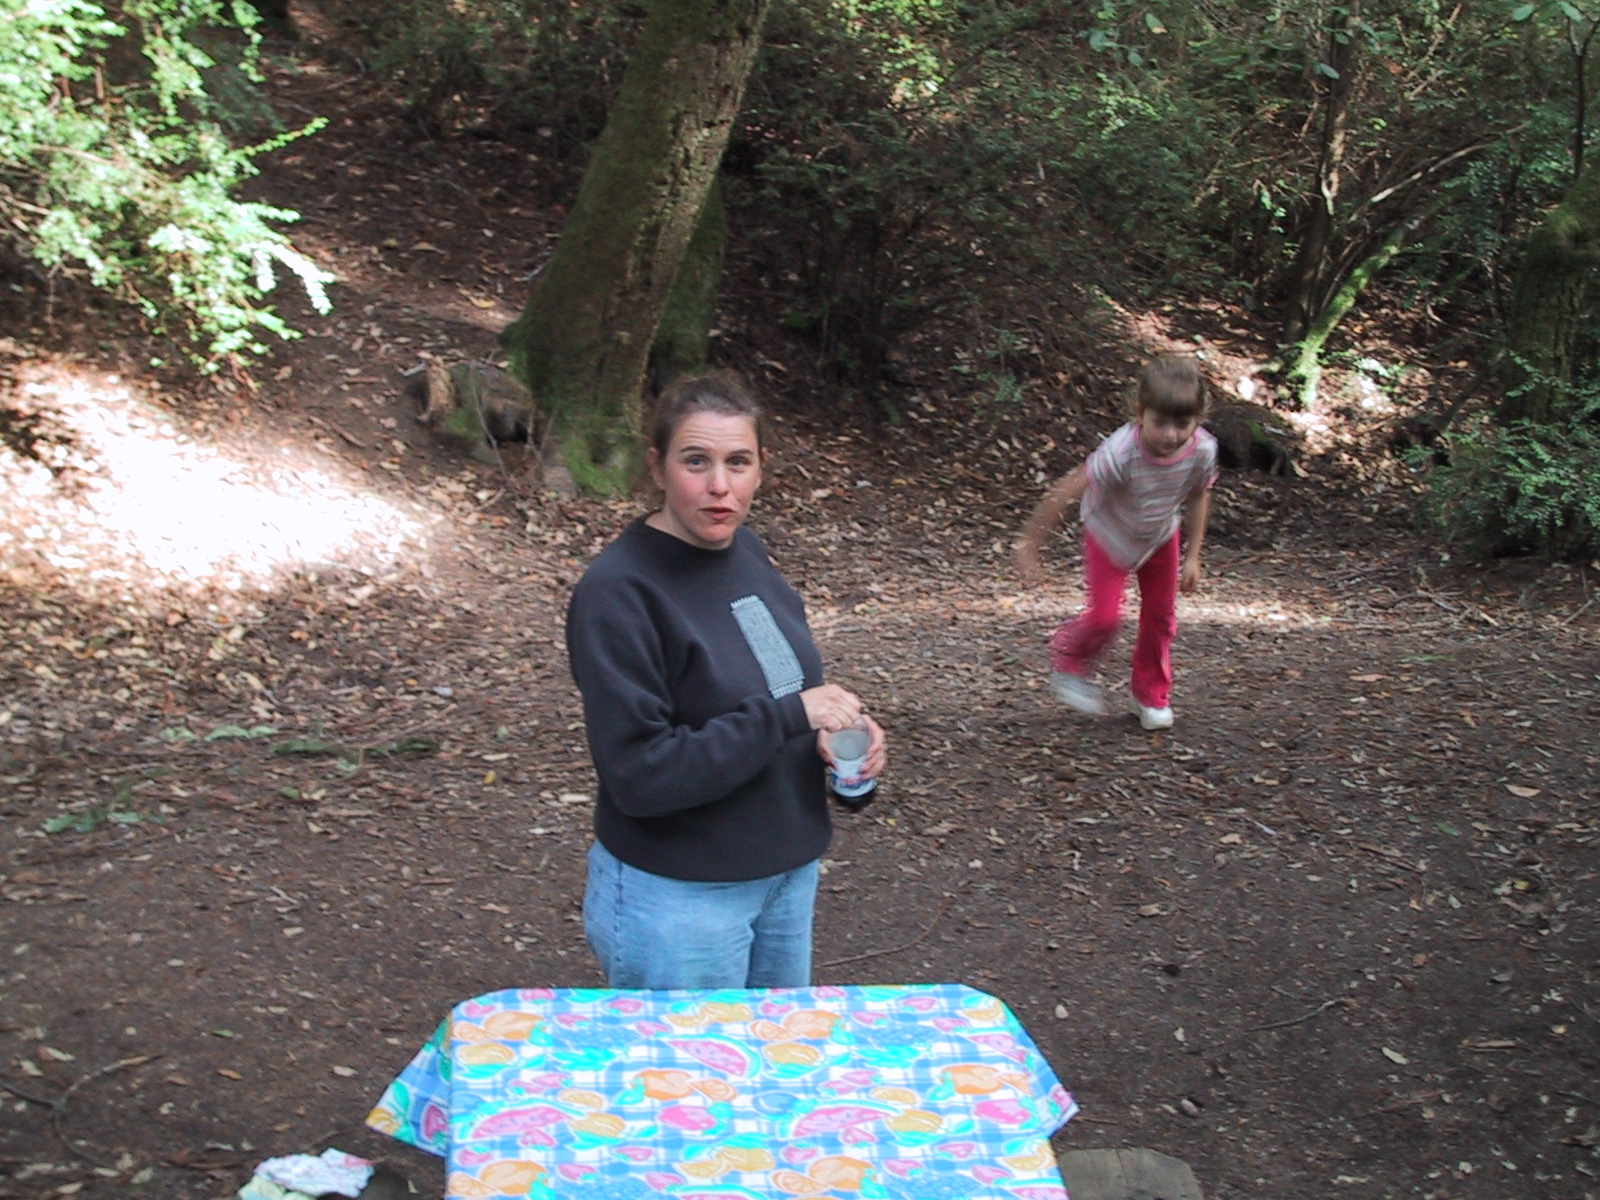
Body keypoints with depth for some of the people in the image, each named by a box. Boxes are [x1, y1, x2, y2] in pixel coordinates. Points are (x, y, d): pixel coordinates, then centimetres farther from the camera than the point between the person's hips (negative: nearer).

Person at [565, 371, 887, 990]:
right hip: (677, 896, -7)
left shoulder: (745, 551, 1)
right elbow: (639, 775, -25)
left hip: (789, 875, 7)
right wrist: (791, 716, -27)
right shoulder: (615, 592, -21)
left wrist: (835, 723, -7)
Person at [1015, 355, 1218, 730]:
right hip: (1110, 536, -4)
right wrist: (1029, 543, -32)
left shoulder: (1202, 451, -27)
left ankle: (1153, 695, 32)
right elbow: (1066, 491, -36)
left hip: (1161, 537, 4)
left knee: (1160, 616, 10)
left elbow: (1197, 497, -7)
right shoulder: (1121, 452, -42)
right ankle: (1070, 665, 25)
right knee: (1104, 616, -8)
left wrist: (1193, 556, -5)